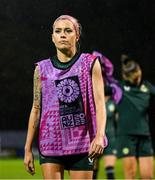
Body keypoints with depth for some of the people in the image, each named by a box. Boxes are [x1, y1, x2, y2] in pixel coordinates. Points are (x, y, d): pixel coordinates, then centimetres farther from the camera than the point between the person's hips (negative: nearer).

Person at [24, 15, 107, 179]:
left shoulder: (90, 63, 5)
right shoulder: (42, 68, 10)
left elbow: (99, 102, -3)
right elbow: (36, 109, 12)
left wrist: (100, 135, -19)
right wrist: (28, 149, 8)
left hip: (82, 144, -1)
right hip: (50, 142, 1)